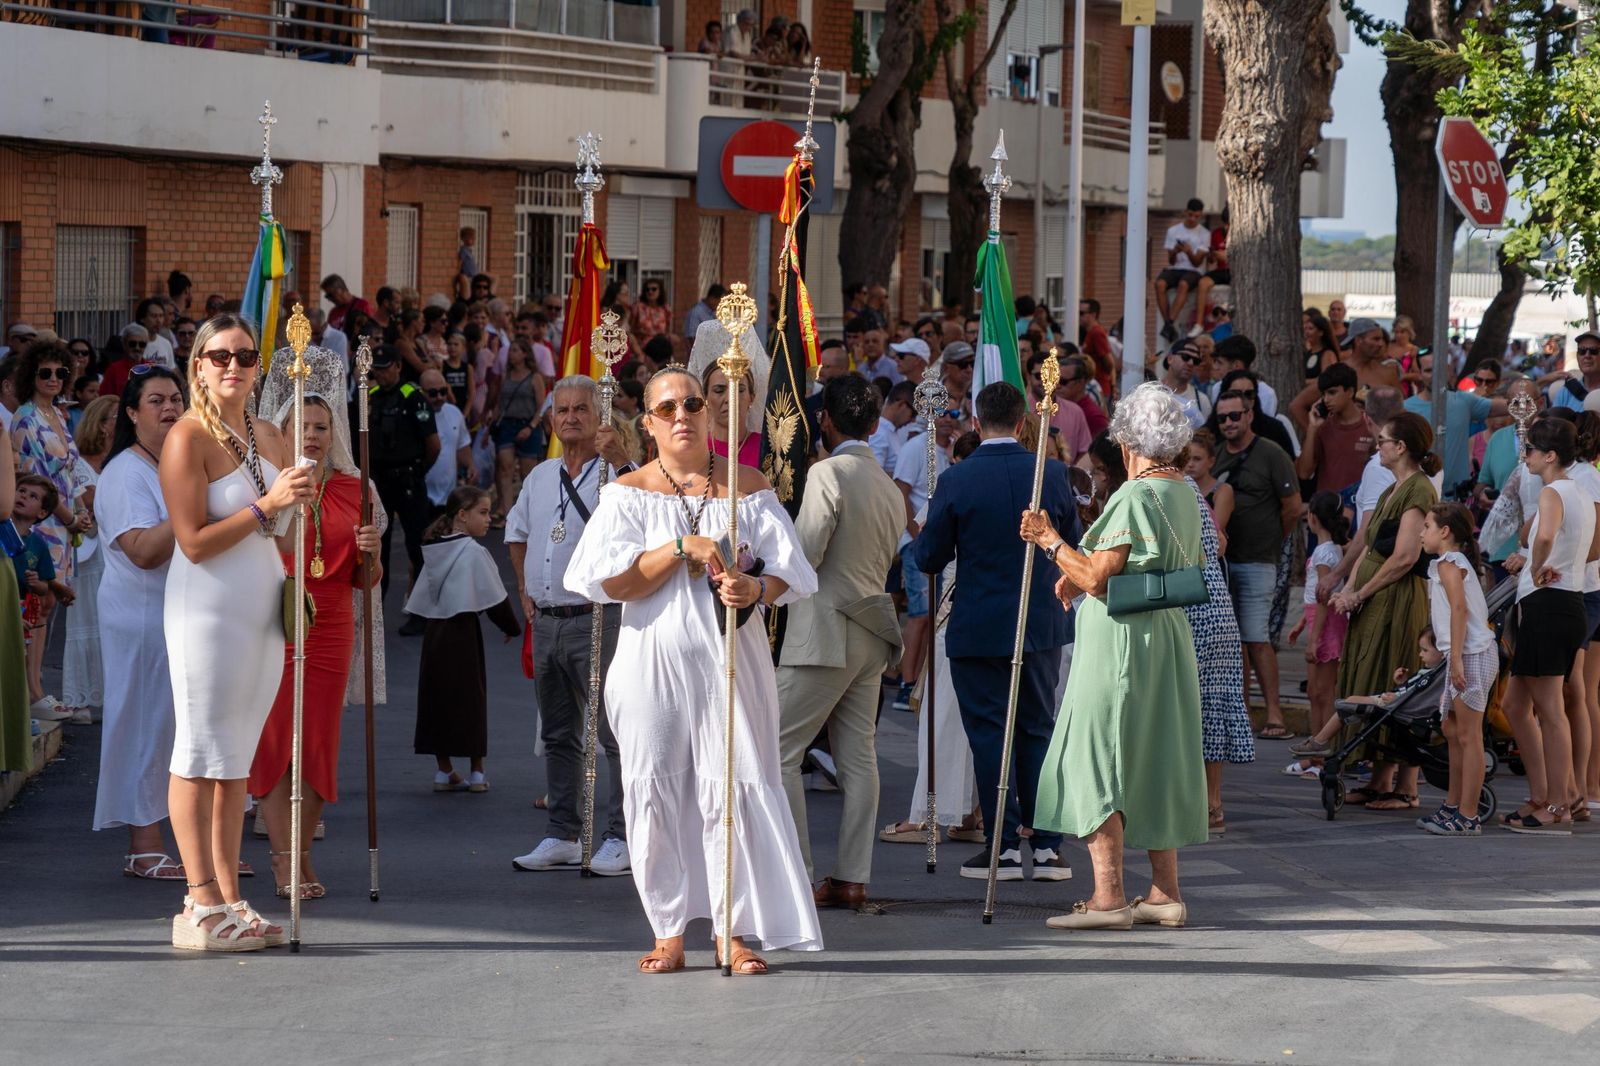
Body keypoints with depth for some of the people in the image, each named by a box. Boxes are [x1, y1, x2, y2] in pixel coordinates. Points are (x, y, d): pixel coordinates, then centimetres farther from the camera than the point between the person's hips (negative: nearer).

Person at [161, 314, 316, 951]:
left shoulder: (271, 439, 13)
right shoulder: (187, 438, -9)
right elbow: (195, 542, -15)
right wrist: (266, 506, -19)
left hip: (264, 607, 7)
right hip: (208, 608, -7)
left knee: (238, 759, 9)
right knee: (200, 755, -5)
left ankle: (230, 900, 11)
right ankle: (201, 905, -4)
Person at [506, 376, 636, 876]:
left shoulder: (616, 472, -6)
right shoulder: (540, 478, 14)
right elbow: (517, 532, 31)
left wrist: (621, 460, -40)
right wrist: (525, 588, 21)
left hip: (597, 618, -7)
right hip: (546, 622, 7)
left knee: (615, 731, -8)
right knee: (558, 735, 12)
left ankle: (619, 837, -5)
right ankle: (562, 837, 18)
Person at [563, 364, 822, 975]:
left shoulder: (748, 488, 7)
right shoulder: (629, 494, 5)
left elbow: (787, 571, 2)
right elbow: (611, 582, -6)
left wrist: (755, 588, -21)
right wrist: (684, 547, -14)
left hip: (731, 658, 0)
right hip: (655, 661, 0)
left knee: (733, 787, -5)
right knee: (656, 790, -1)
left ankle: (734, 931, 1)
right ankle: (669, 932, 8)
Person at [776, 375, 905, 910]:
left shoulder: (828, 473, -12)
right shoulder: (890, 488, 13)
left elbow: (806, 553, -16)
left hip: (824, 634, -8)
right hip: (871, 632, 8)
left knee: (779, 750, -3)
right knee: (858, 756, 7)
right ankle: (852, 878, 7)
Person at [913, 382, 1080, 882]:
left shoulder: (957, 480, -12)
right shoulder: (1051, 474, -4)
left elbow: (928, 558, -7)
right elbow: (1073, 548, 8)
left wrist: (922, 539, 15)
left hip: (978, 628, -3)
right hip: (1041, 624, 3)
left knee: (989, 734, 4)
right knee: (1039, 729, 12)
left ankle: (1004, 847, 4)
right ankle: (1047, 845, 10)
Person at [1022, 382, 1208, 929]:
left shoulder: (1134, 497, -17)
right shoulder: (1185, 494, 11)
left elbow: (1098, 578, -21)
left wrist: (1051, 539, -10)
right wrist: (1079, 574, 18)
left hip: (1119, 643, -9)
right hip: (1167, 636, 9)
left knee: (1096, 757, -6)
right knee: (1155, 761, 14)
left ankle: (1109, 897, -11)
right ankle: (1164, 893, 16)